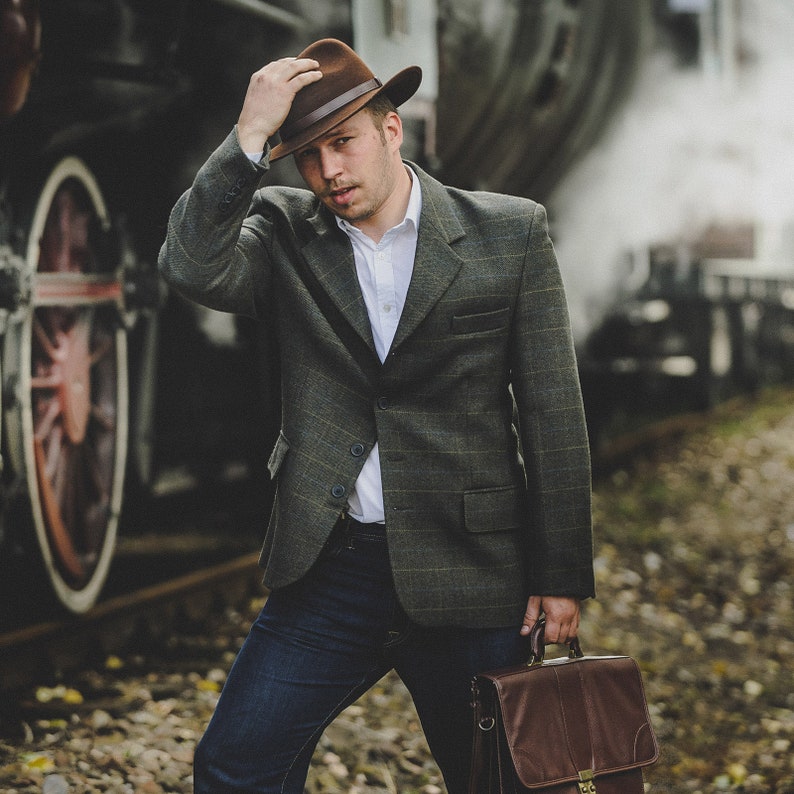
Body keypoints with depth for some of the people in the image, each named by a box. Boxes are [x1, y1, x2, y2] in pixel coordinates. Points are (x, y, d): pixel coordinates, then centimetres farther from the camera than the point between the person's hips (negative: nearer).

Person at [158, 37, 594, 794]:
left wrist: (561, 576, -3)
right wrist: (249, 135, -19)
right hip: (328, 569, 2)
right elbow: (192, 267, -16)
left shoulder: (511, 234, -1)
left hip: (466, 573, -2)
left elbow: (553, 413, -1)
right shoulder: (284, 230, 5)